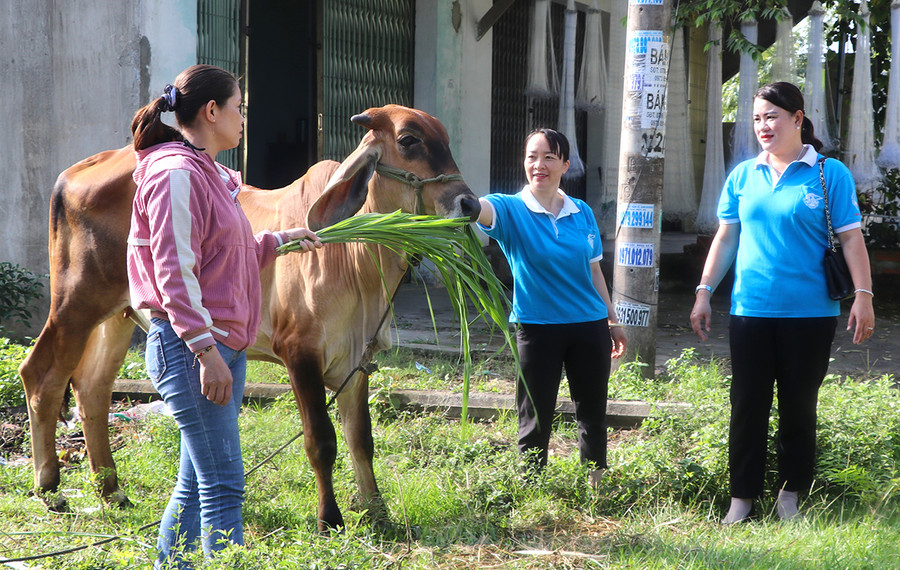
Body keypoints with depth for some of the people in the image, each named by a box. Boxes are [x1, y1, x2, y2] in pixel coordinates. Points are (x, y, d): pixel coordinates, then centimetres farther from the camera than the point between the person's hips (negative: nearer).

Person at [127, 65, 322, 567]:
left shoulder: (209, 175, 18)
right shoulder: (177, 174, -13)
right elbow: (175, 272, -19)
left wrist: (277, 242, 21)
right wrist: (205, 349, -23)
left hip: (224, 346, 10)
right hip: (191, 348, -10)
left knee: (197, 482, 12)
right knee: (223, 485, -11)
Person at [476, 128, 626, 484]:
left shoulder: (582, 213, 5)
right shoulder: (512, 210, -7)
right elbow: (477, 208, -29)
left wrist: (612, 321, 18)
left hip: (588, 325, 3)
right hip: (537, 327, -3)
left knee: (593, 414, 12)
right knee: (536, 419, 3)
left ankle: (597, 485, 26)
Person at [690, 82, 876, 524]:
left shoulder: (830, 174, -1)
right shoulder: (743, 176, 9)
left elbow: (851, 239, -3)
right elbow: (726, 238, 14)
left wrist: (863, 295, -11)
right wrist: (703, 293, 10)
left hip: (810, 313, -3)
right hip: (751, 310, 3)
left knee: (798, 406, 6)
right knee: (748, 405, 4)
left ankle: (790, 496, 18)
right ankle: (742, 498, 12)